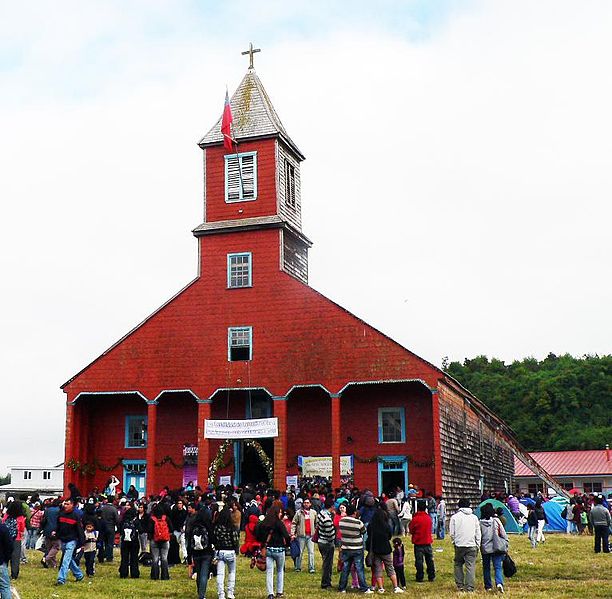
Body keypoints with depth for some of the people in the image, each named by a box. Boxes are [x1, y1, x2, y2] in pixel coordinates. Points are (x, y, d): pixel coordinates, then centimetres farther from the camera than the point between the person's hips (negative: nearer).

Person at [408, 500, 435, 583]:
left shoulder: (415, 519, -14)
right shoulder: (429, 518, 1)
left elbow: (411, 530, -5)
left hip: (418, 543, -4)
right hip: (428, 542, 4)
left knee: (419, 561, 3)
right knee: (430, 560, 13)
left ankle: (420, 577, 5)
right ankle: (431, 577, 17)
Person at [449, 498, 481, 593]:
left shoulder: (455, 517, -1)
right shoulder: (474, 517, 6)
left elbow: (451, 533, -1)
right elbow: (478, 534, 8)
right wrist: (477, 545, 15)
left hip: (459, 545, -1)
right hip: (472, 546, 1)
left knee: (458, 564, 15)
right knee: (471, 566, 1)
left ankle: (460, 584, 13)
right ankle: (470, 587, -3)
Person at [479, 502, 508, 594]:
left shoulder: (480, 523, -5)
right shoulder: (496, 521, -4)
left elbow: (478, 537, -1)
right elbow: (503, 535, 0)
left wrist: (479, 547, 11)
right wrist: (506, 547, 8)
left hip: (485, 549, 1)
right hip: (496, 548, 0)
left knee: (486, 568, 13)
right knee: (498, 567, 0)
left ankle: (488, 586, 17)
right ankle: (499, 583, -21)